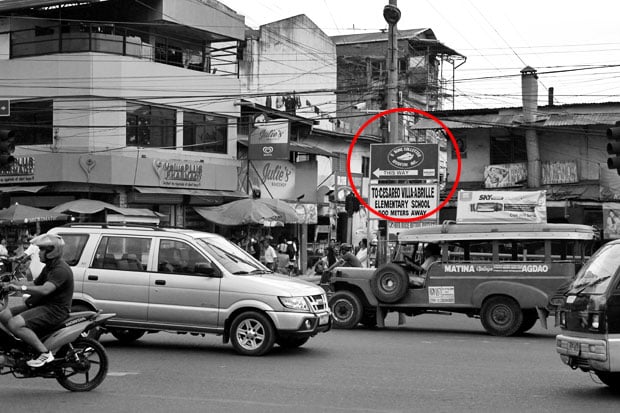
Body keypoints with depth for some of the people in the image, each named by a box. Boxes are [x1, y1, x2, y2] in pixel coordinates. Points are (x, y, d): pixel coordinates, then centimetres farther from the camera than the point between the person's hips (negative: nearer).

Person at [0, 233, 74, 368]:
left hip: (55, 310, -11)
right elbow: (35, 284, 20)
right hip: (42, 305, 11)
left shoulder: (60, 270, -18)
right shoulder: (49, 267, 17)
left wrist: (21, 287, -30)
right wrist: (13, 286, 6)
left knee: (15, 324, -27)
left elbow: (44, 290, -31)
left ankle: (45, 353, -23)